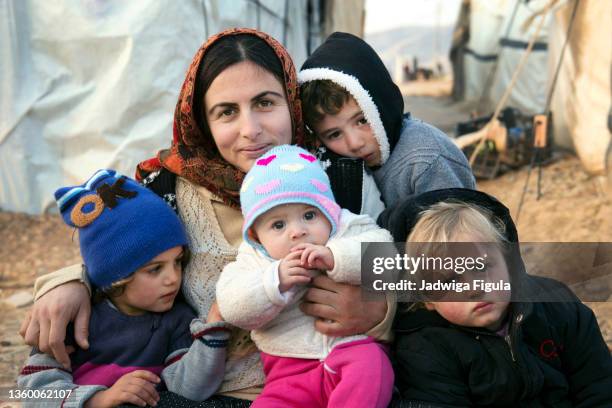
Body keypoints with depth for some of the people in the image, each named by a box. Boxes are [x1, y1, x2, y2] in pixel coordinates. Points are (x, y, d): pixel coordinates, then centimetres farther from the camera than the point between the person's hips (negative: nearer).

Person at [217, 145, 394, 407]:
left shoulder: (347, 229, 5)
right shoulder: (253, 258, 9)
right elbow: (233, 309, -3)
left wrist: (335, 258, -24)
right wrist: (275, 281, -17)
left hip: (353, 346, -2)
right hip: (290, 372, 2)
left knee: (370, 365, -33)